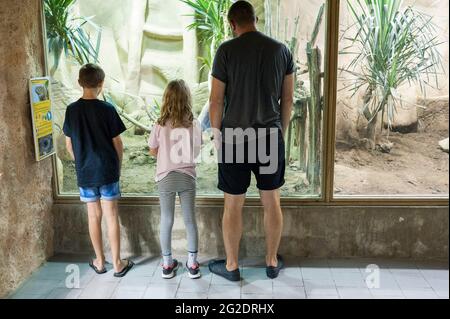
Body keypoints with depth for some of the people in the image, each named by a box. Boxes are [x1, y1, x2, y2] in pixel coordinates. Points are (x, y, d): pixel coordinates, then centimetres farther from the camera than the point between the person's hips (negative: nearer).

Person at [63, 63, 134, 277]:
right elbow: (117, 143, -6)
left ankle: (100, 261, 23)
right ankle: (117, 263, 12)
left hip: (84, 172, 3)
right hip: (107, 171, -3)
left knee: (94, 216, 13)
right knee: (111, 216, 5)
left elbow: (69, 144, 5)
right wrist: (118, 166, 9)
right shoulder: (107, 109, -11)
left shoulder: (72, 110, -2)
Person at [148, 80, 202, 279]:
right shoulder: (194, 125, -8)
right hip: (187, 178, 0)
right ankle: (192, 264, 17)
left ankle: (167, 264, 20)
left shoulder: (160, 126, -9)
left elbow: (153, 152, 3)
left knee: (166, 221, 11)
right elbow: (196, 150, 3)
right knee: (190, 220, 10)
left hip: (166, 178, 0)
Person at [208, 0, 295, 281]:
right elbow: (288, 99, 6)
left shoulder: (227, 50, -7)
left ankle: (232, 266, 22)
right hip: (271, 136, 3)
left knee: (233, 205, 9)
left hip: (235, 138, -3)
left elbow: (216, 100, -6)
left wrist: (217, 134, 6)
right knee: (272, 202, 14)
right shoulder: (282, 50, 3)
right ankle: (272, 262, 27)